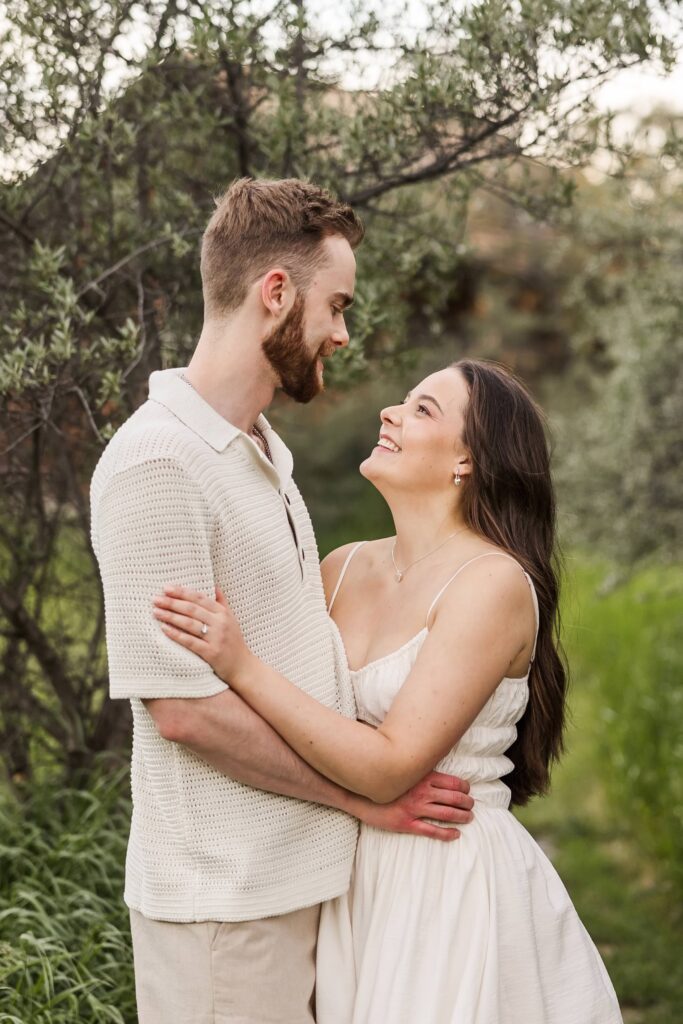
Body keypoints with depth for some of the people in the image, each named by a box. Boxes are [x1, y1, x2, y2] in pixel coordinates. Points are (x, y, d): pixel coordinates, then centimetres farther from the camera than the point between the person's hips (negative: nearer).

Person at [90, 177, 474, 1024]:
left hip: (307, 875, 9)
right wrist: (365, 795, -13)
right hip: (227, 902, -8)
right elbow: (183, 707, -21)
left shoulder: (264, 452, 13)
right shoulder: (157, 463, -18)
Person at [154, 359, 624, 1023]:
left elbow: (390, 767, -22)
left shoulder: (493, 582, -16)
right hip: (351, 877, 6)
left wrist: (242, 668, -24)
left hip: (454, 882, -5)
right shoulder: (343, 569, 3)